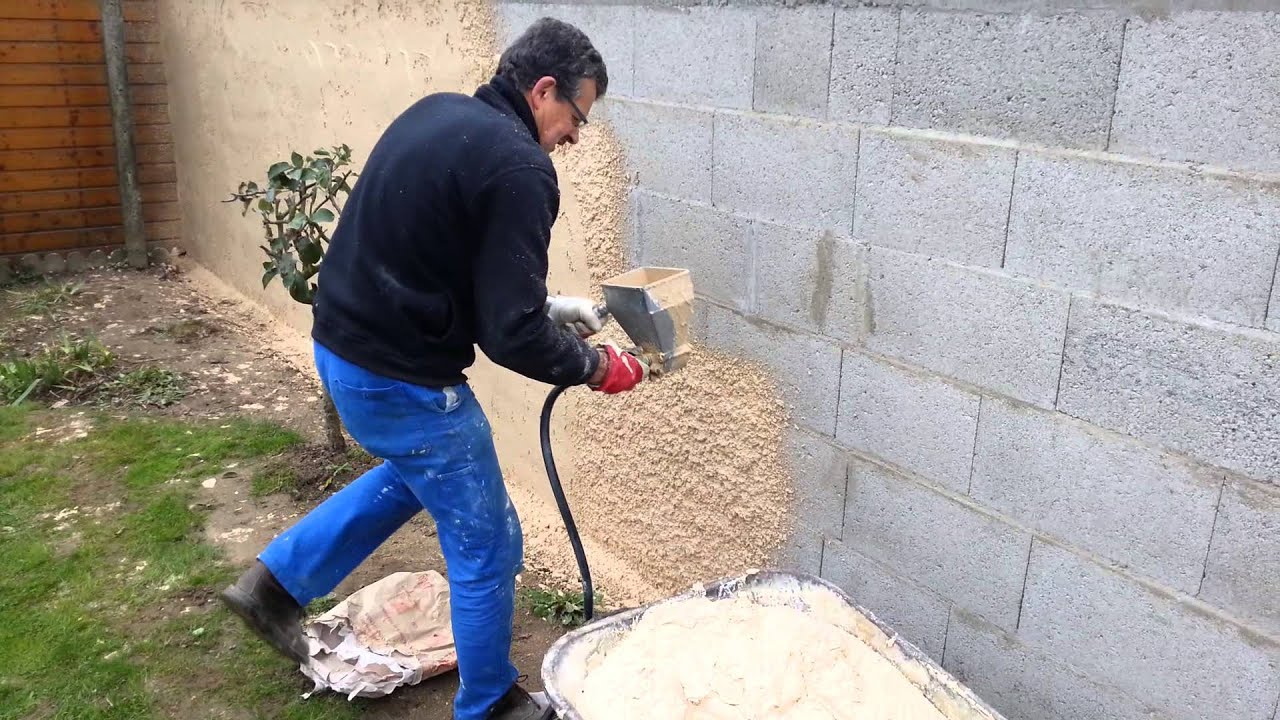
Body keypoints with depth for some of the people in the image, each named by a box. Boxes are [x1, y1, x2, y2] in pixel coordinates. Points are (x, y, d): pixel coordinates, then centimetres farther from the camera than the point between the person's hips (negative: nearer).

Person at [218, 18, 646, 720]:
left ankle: (274, 583, 39)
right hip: (399, 378, -9)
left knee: (415, 472, 35)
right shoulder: (518, 167, -22)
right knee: (488, 549, 10)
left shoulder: (436, 112, 7)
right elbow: (511, 335, -24)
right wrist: (594, 365, -6)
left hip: (341, 343, 9)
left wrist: (547, 305, 14)